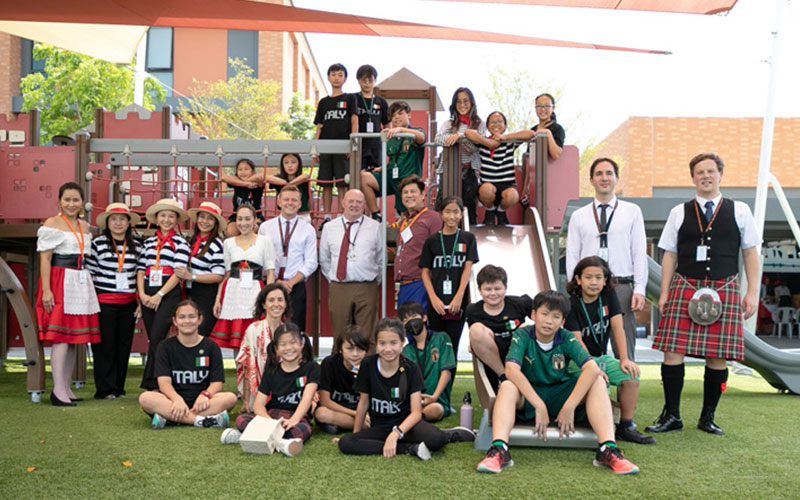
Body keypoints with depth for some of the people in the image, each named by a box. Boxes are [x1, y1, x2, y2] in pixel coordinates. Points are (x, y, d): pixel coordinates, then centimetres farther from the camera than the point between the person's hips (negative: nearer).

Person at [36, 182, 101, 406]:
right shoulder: (52, 224, -3)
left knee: (74, 337, 7)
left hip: (80, 282, 7)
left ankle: (66, 387, 14)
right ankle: (58, 390, -10)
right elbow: (44, 258, -9)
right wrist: (46, 290, -18)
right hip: (59, 281, -7)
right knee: (61, 336, -11)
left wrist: (86, 285, 15)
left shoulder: (84, 226, 16)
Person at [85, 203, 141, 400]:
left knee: (124, 345, 6)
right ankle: (104, 389, 5)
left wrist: (140, 300, 9)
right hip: (104, 302, -4)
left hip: (128, 303, 4)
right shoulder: (97, 243, 1)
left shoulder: (136, 246, 11)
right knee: (105, 346, -2)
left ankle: (118, 387, 16)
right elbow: (88, 273, 1)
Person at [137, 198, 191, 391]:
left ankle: (151, 385, -11)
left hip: (169, 295, -5)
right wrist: (142, 294, -3)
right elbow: (140, 269, 11)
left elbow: (178, 273, -7)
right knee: (153, 340, 6)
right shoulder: (148, 242, 15)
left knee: (156, 338, -14)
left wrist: (159, 295, -13)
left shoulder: (181, 243, 1)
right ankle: (157, 385, 12)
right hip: (147, 296, 5)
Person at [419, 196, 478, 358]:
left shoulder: (468, 238, 6)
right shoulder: (432, 240, 7)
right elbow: (425, 272, 4)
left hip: (458, 302, -1)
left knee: (453, 344, 1)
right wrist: (433, 298, -8)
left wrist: (459, 297, -12)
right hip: (436, 302, 1)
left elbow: (467, 268, -2)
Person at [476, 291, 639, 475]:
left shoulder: (566, 339, -8)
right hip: (528, 395, -2)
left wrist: (569, 407, -34)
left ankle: (607, 450, -35)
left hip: (559, 394, 2)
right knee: (507, 386, -34)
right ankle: (499, 450, -52)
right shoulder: (523, 335, -12)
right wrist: (539, 406, -37)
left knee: (597, 383, -22)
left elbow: (592, 368, -24)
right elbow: (511, 370, -29)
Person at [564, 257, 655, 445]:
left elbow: (617, 327, -4)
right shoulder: (572, 304, -11)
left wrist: (624, 358, -15)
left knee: (632, 375, -18)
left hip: (602, 357, 5)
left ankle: (626, 427, -6)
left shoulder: (609, 297, 3)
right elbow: (577, 341, -17)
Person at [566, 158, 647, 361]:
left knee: (625, 355, 1)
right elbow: (572, 257, 8)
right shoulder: (578, 216, 11)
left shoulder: (632, 211, 10)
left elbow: (639, 253, 5)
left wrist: (639, 290, -5)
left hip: (622, 287, 0)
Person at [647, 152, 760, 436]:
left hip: (724, 289, 0)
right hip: (685, 287, 0)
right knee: (672, 351, -7)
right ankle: (671, 416, 6)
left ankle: (707, 418, 16)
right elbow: (669, 254, 9)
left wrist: (752, 292, 3)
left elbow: (750, 253, 10)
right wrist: (664, 293, 3)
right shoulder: (680, 213, 9)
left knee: (718, 356, 1)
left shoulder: (739, 211, 9)